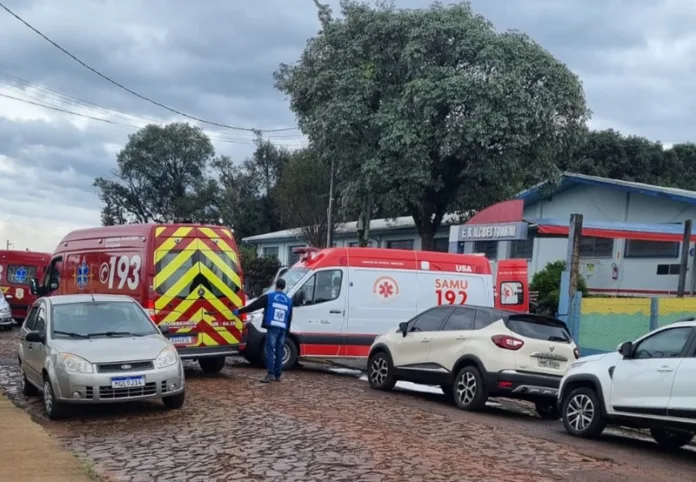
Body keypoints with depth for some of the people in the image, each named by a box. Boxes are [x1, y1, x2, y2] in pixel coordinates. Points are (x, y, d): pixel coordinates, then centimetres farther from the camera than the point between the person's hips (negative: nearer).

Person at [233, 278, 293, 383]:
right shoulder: (289, 300, 17)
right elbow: (289, 318, 20)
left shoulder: (269, 297, 1)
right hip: (283, 329, 5)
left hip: (272, 327, -5)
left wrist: (239, 311, 9)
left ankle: (271, 374, -16)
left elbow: (253, 306, 2)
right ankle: (278, 375, 13)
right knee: (279, 352, 10)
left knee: (270, 351, -7)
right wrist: (286, 332, 26)